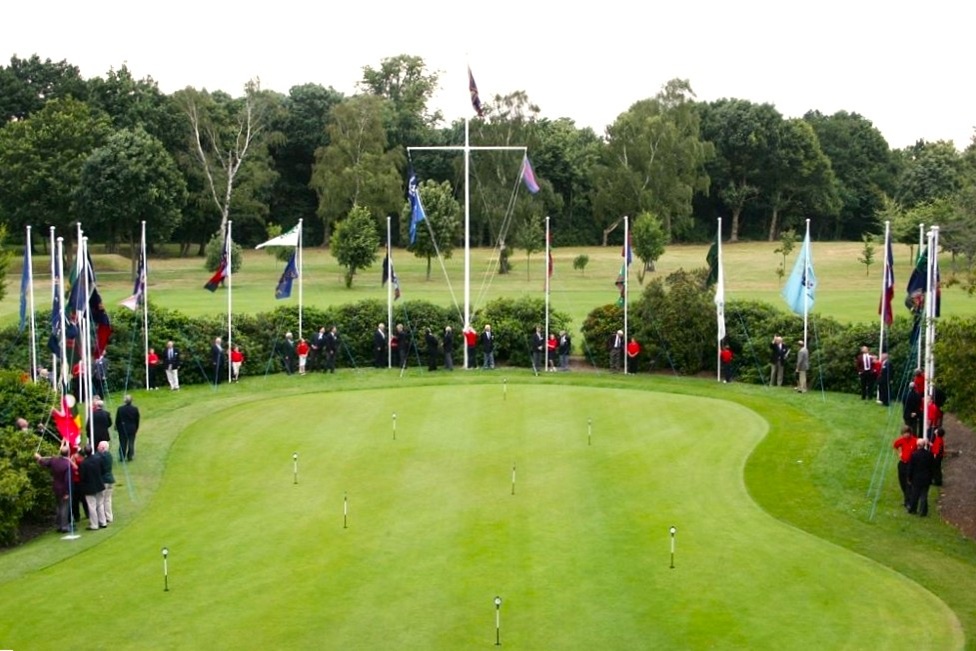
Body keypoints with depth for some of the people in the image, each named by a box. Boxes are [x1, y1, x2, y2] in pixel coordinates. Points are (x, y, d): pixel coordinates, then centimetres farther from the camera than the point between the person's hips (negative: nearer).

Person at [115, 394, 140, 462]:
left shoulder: (120, 409, -13)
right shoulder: (135, 409, -10)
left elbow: (117, 420, -5)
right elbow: (137, 420, -2)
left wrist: (117, 428, 10)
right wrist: (136, 428, 11)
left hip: (122, 428, 0)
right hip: (132, 429, 0)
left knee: (122, 443, 10)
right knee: (131, 443, 10)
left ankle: (121, 457, 14)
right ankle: (130, 457, 14)